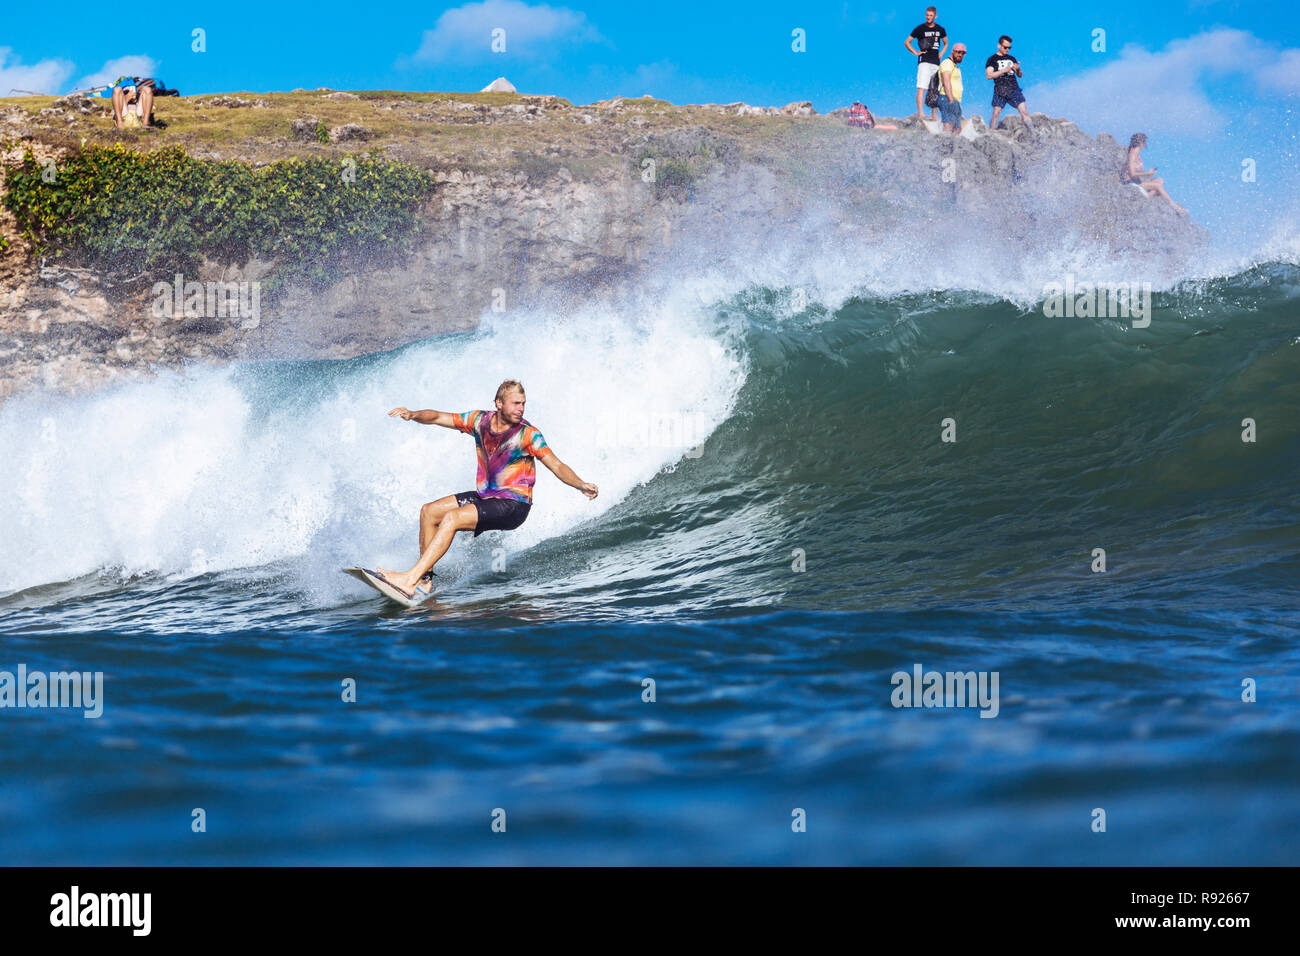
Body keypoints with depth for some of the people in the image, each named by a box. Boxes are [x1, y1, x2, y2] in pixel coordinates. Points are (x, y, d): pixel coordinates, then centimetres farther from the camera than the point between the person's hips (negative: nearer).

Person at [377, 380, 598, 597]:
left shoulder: (528, 434, -14)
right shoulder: (481, 421, 1)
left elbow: (557, 466, -19)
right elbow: (438, 417, 6)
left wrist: (581, 485, -37)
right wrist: (412, 415, -14)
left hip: (513, 506, -7)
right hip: (485, 496, 7)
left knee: (452, 518, -24)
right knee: (429, 512, 2)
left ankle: (411, 579, -27)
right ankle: (425, 580, 1)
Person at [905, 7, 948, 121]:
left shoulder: (940, 29, 12)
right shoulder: (920, 29, 0)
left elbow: (945, 43, 29)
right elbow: (906, 42, 5)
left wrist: (941, 54, 12)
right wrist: (915, 53, -4)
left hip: (936, 62, 5)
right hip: (924, 61, -5)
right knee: (921, 88, -17)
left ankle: (934, 114, 17)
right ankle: (920, 113, -26)